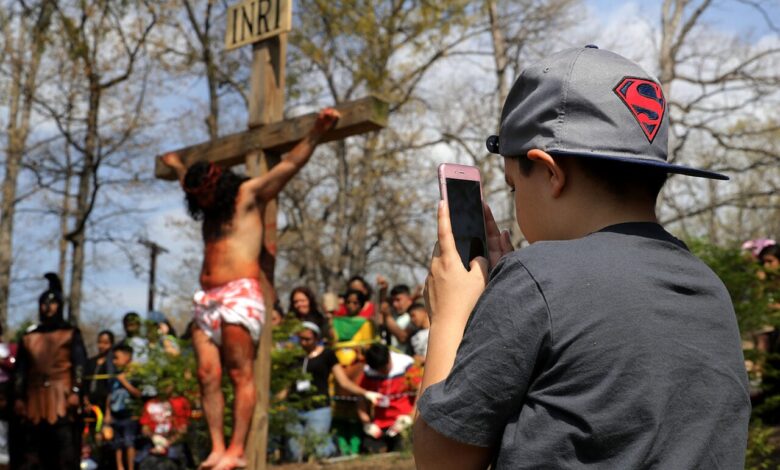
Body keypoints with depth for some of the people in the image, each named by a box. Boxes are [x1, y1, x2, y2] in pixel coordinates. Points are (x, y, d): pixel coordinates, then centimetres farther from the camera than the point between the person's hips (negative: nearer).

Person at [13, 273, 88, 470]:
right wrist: (18, 397, 9)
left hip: (62, 395, -4)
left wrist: (76, 392, -11)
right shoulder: (29, 335, 17)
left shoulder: (71, 334, 9)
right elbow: (20, 369, 17)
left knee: (65, 445, -11)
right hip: (35, 396, 4)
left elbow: (80, 364, 1)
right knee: (32, 445, 1)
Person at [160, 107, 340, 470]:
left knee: (240, 374, -10)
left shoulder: (249, 195, 5)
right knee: (208, 375, -2)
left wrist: (317, 132, -14)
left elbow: (290, 164, -5)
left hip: (239, 294, -7)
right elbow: (182, 171, 45)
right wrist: (169, 158, 60)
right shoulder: (209, 206, 23)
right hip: (207, 299, 7)